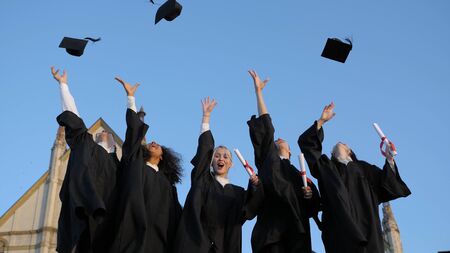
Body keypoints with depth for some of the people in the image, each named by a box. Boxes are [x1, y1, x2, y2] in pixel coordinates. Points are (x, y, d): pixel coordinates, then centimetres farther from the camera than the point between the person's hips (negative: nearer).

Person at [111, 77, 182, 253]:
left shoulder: (166, 182, 24)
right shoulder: (135, 163, 19)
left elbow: (175, 216, 18)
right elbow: (134, 129, 12)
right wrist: (130, 96, 10)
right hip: (133, 229, -2)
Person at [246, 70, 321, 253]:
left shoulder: (298, 174, 30)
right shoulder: (268, 159, 23)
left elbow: (313, 206, 23)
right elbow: (265, 127, 16)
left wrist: (310, 195, 0)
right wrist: (258, 91, 16)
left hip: (297, 232, 3)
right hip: (272, 229, -3)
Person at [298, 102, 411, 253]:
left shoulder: (363, 167, 29)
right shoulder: (326, 166, 25)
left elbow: (385, 182, 17)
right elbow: (307, 143, 16)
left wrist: (389, 159, 5)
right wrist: (321, 121, 9)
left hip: (364, 223, 1)